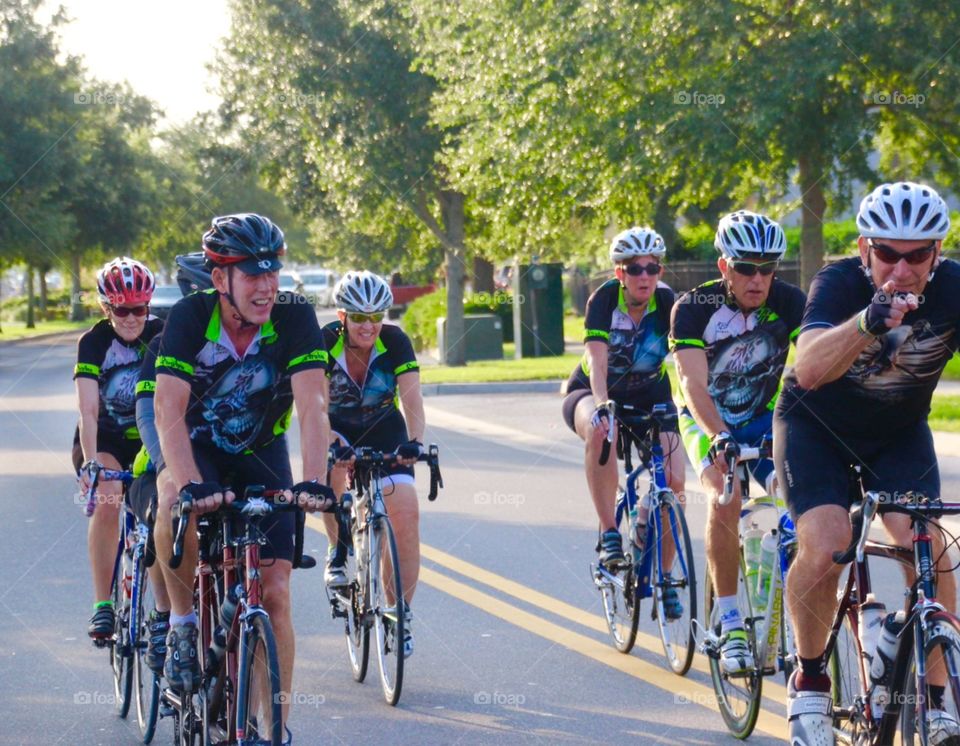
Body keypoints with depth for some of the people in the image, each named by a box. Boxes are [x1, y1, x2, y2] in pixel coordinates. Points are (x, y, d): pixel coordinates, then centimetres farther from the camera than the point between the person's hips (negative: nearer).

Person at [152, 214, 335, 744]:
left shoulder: (294, 316, -21)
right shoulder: (190, 316, -23)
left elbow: (312, 405, -28)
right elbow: (169, 409, -31)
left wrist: (313, 481, -44)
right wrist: (192, 484, -46)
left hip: (261, 455, 1)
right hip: (198, 448, -1)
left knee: (274, 592, -9)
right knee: (177, 505, -37)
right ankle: (183, 622, -14)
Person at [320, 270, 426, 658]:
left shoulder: (395, 341, -22)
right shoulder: (326, 342, -24)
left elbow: (411, 396, -31)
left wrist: (414, 441, -48)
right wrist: (330, 440, -48)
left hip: (384, 429, 1)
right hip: (339, 427, -1)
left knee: (406, 513, -14)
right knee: (332, 466, -36)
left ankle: (401, 612, -2)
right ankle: (337, 551, -10)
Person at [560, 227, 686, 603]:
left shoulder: (668, 303, -17)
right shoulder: (604, 299, -22)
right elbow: (597, 360, -34)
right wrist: (602, 405, -50)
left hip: (649, 394, 2)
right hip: (592, 391, -2)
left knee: (674, 481, -17)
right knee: (601, 431, -39)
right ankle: (608, 533, -30)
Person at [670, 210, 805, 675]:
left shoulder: (788, 301, -18)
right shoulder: (694, 307, -23)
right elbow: (693, 383, -34)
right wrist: (718, 436, -51)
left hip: (766, 418, 2)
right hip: (708, 421, -2)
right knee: (724, 499, -29)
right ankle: (730, 625, -21)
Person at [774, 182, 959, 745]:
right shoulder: (840, 284, -29)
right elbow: (810, 370, -45)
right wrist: (870, 321, -63)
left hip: (899, 431, 2)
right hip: (817, 425, -2)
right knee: (825, 548, -23)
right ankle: (810, 679, 1)